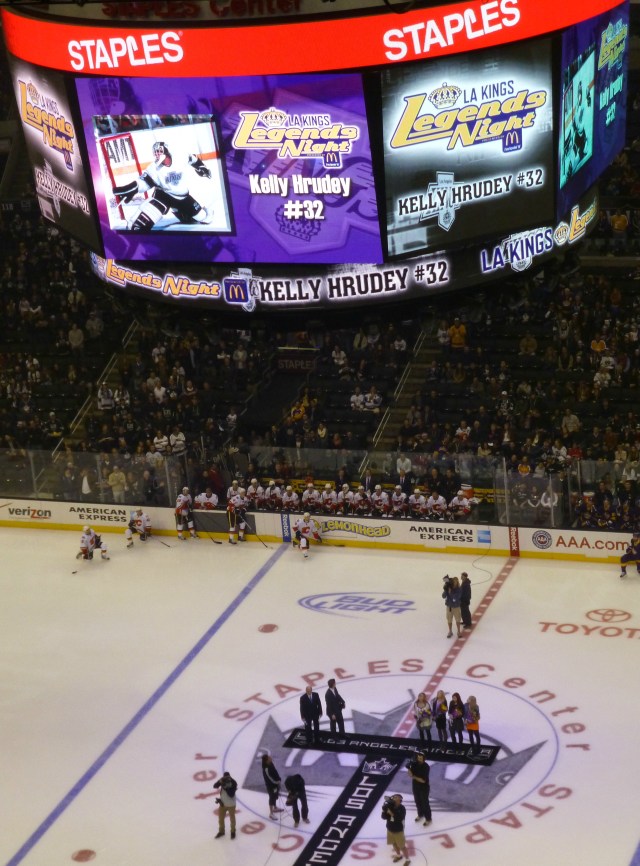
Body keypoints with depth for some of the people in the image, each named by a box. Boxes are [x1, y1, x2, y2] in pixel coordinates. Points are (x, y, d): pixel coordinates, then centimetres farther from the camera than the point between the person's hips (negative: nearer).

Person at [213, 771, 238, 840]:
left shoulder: (233, 783, -26)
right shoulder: (222, 780, -11)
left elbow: (231, 794, -31)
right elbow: (215, 786, -21)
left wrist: (226, 787, -38)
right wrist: (219, 782, -39)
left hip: (231, 804, -4)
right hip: (222, 803, 4)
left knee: (232, 818, 16)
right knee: (220, 817, 19)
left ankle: (233, 832, 38)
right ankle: (221, 831, 41)